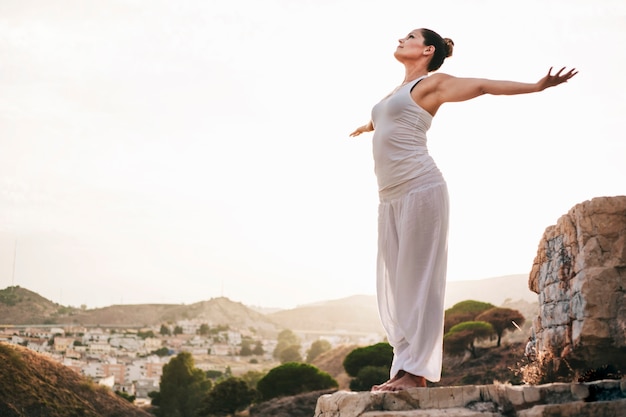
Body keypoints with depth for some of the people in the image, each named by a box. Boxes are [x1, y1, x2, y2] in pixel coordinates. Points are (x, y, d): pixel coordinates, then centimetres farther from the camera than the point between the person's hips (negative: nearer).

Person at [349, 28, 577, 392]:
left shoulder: (431, 84, 3)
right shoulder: (401, 91, 24)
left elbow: (483, 86, 0)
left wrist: (537, 86, -6)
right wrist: (367, 126, 67)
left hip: (420, 188, -8)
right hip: (391, 197, 8)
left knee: (417, 280, -8)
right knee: (393, 285, 4)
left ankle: (416, 371, -7)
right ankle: (405, 367, 7)